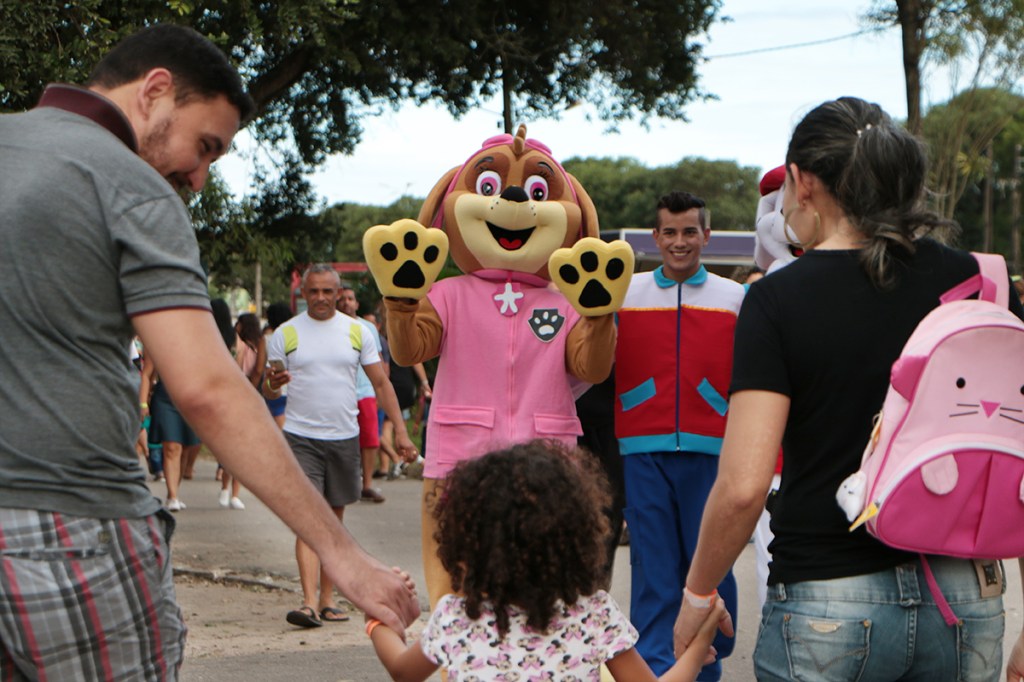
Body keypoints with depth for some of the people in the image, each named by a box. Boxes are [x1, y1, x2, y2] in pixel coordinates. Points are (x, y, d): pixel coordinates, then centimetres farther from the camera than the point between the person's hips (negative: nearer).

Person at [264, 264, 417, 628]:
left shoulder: (357, 331, 6)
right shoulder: (285, 334, 2)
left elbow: (381, 383, 8)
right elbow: (268, 390, 7)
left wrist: (400, 430, 0)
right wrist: (273, 383, -18)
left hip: (344, 438, 3)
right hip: (301, 437, -2)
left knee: (335, 519, 9)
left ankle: (327, 599, 17)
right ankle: (309, 602, -20)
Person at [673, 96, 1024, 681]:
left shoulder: (779, 299, -9)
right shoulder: (973, 281, 1)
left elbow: (743, 486, -15)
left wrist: (697, 593, 1)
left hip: (827, 608, -3)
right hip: (964, 600, 4)